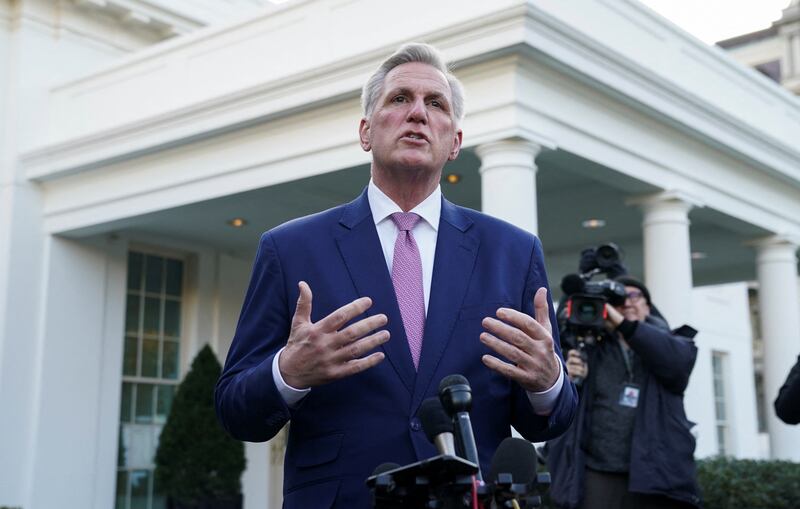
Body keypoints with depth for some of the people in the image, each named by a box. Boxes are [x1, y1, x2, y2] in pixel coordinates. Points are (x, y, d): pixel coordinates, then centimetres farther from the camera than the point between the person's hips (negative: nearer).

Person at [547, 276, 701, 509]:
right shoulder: (592, 350, 14)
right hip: (598, 475, 0)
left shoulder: (672, 345, 14)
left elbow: (677, 360, -12)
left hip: (656, 478, 0)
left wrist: (623, 324, -17)